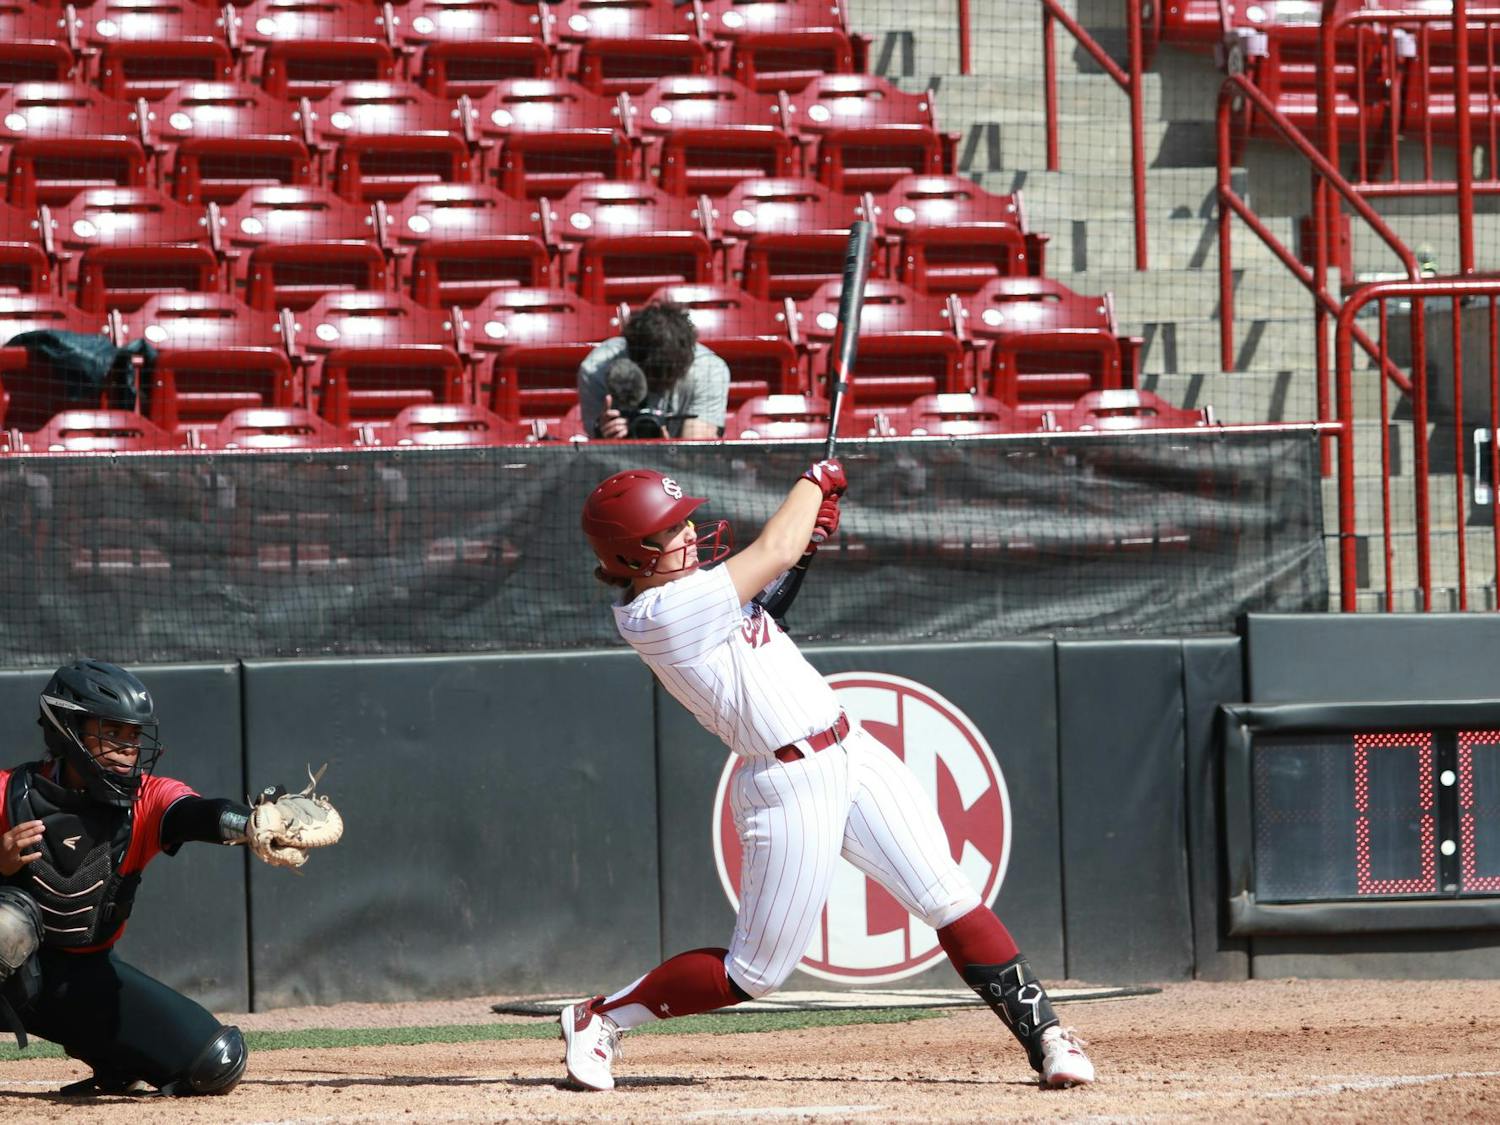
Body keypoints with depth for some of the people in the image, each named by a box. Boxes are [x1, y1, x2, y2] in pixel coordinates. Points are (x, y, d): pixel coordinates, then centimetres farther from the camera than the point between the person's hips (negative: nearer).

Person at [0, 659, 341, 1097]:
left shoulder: (147, 799, -7)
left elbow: (201, 815, -31)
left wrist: (250, 823, -54)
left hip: (87, 976, 4)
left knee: (214, 1062, -6)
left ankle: (119, 1071, 25)